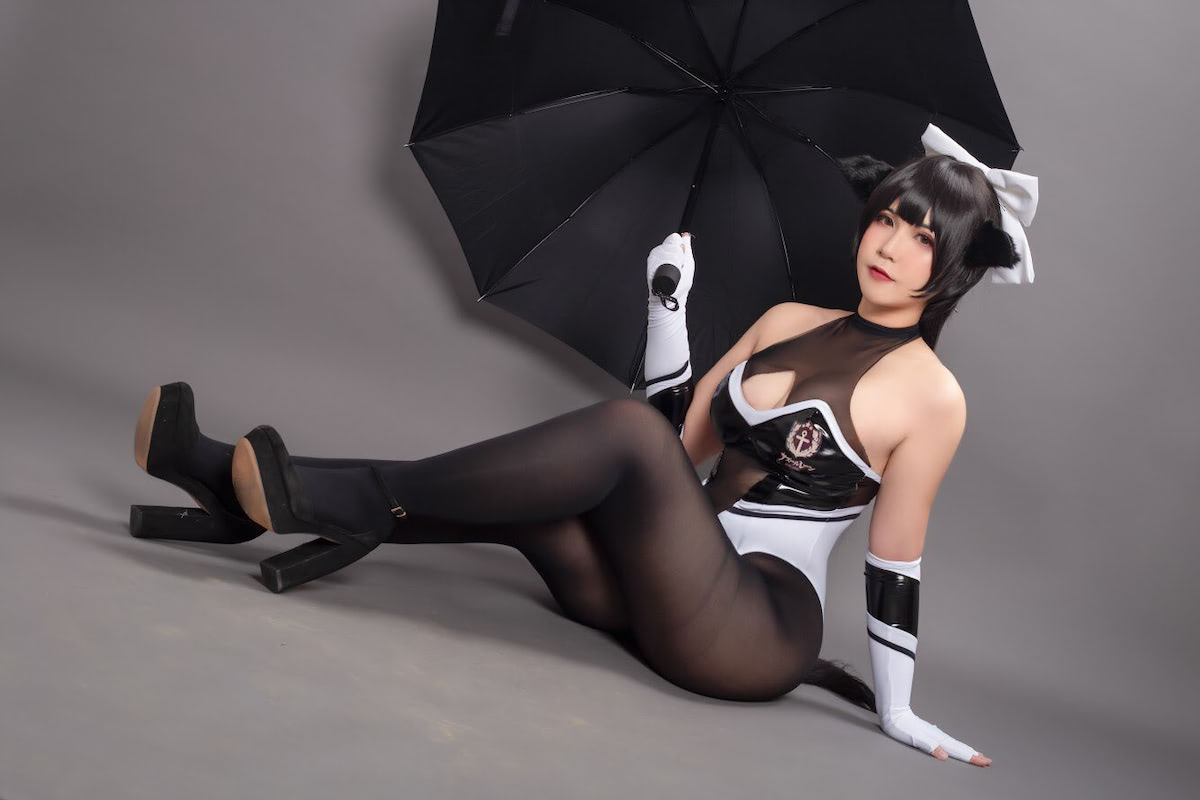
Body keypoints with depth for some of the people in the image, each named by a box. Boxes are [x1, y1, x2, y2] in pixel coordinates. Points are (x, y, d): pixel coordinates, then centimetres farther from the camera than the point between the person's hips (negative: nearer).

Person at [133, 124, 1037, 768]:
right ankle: (230, 480, -11)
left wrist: (896, 709, -2)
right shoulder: (786, 320, 14)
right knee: (509, 494, -12)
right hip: (672, 598, 7)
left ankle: (357, 503, -23)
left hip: (759, 636, -7)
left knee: (624, 428, -26)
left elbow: (896, 562, -2)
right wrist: (671, 294, 9)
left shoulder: (931, 394, -4)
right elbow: (682, 432, 16)